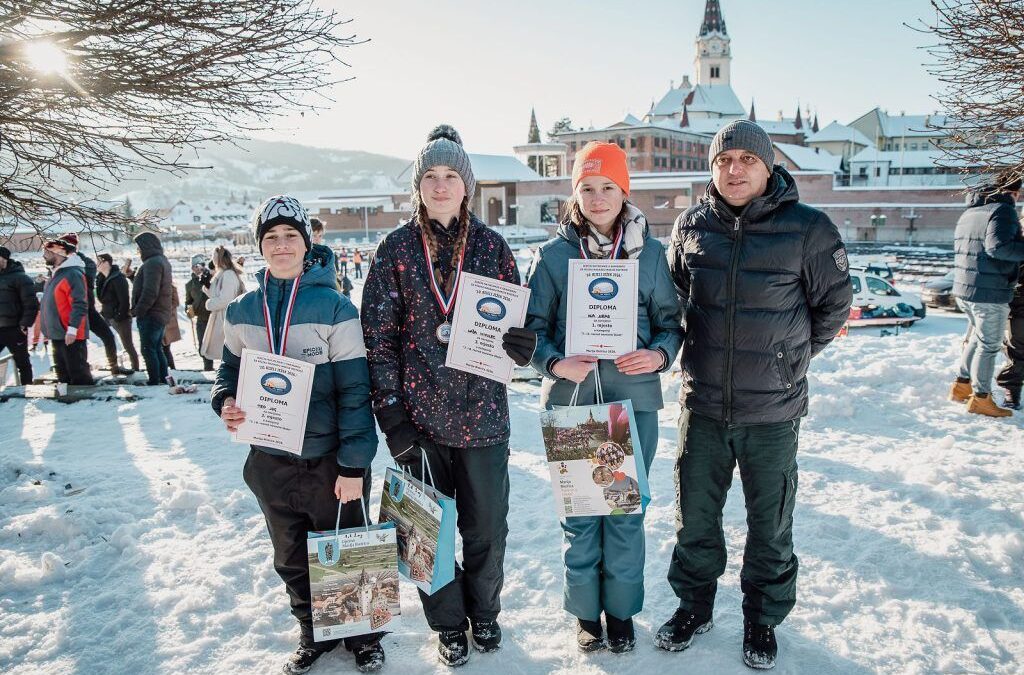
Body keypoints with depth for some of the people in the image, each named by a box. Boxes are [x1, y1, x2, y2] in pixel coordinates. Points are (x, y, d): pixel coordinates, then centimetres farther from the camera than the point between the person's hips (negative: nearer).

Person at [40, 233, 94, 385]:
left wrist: (72, 328, -26)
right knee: (63, 374, 16)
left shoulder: (73, 273, -15)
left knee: (79, 373, -6)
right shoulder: (57, 273, 16)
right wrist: (49, 329, 23)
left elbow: (79, 304, -21)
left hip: (71, 335, -10)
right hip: (57, 334, 10)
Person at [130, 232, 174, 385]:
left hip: (150, 315, -10)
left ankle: (154, 381, -4)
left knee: (148, 349, -5)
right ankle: (163, 380, 19)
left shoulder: (152, 263, -16)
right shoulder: (162, 260, 16)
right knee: (157, 349, 15)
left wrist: (138, 311, -18)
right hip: (161, 314, 10)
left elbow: (150, 292, -24)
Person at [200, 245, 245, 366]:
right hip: (220, 318, 10)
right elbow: (214, 294, 21)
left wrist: (209, 304, -5)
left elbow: (225, 300, -21)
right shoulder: (221, 275, 15)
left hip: (227, 320, -10)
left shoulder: (228, 275, -16)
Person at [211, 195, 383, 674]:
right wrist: (226, 404, -10)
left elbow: (355, 391, -13)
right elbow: (230, 371, 14)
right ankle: (313, 635, 41)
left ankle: (364, 636, 35)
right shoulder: (242, 312, 1)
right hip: (270, 461, 4)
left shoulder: (333, 308, -12)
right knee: (292, 561, 19)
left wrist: (354, 465, -15)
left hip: (328, 460, -4)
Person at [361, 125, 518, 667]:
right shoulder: (397, 248, -1)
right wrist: (391, 413, -8)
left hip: (482, 413, 1)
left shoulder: (492, 246, 1)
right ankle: (448, 624, 34)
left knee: (487, 529, 13)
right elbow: (378, 336, -3)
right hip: (420, 416, 0)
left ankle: (483, 611, 39)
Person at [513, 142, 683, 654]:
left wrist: (660, 354, -12)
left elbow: (670, 321, 9)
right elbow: (531, 329, 2)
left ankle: (620, 609, 30)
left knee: (626, 510, 10)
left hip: (635, 399, 1)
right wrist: (554, 363, -16)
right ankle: (586, 611, 29)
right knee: (579, 511, 9)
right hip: (571, 400, 0)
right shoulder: (553, 255, 0)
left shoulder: (650, 252, 3)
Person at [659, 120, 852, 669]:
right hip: (701, 405, 2)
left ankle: (762, 620, 35)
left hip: (773, 411, -2)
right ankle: (693, 606, 37)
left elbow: (834, 304, 4)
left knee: (769, 526, 13)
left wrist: (792, 356, 5)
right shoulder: (691, 226, 1)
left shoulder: (808, 228, -8)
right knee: (694, 519, 15)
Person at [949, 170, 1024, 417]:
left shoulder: (969, 212, 15)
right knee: (989, 345, 1)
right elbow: (998, 246, -26)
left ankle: (961, 385, 27)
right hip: (989, 292, -9)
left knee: (977, 337, 23)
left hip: (963, 289, 9)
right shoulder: (1003, 210, -13)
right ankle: (980, 398, 6)